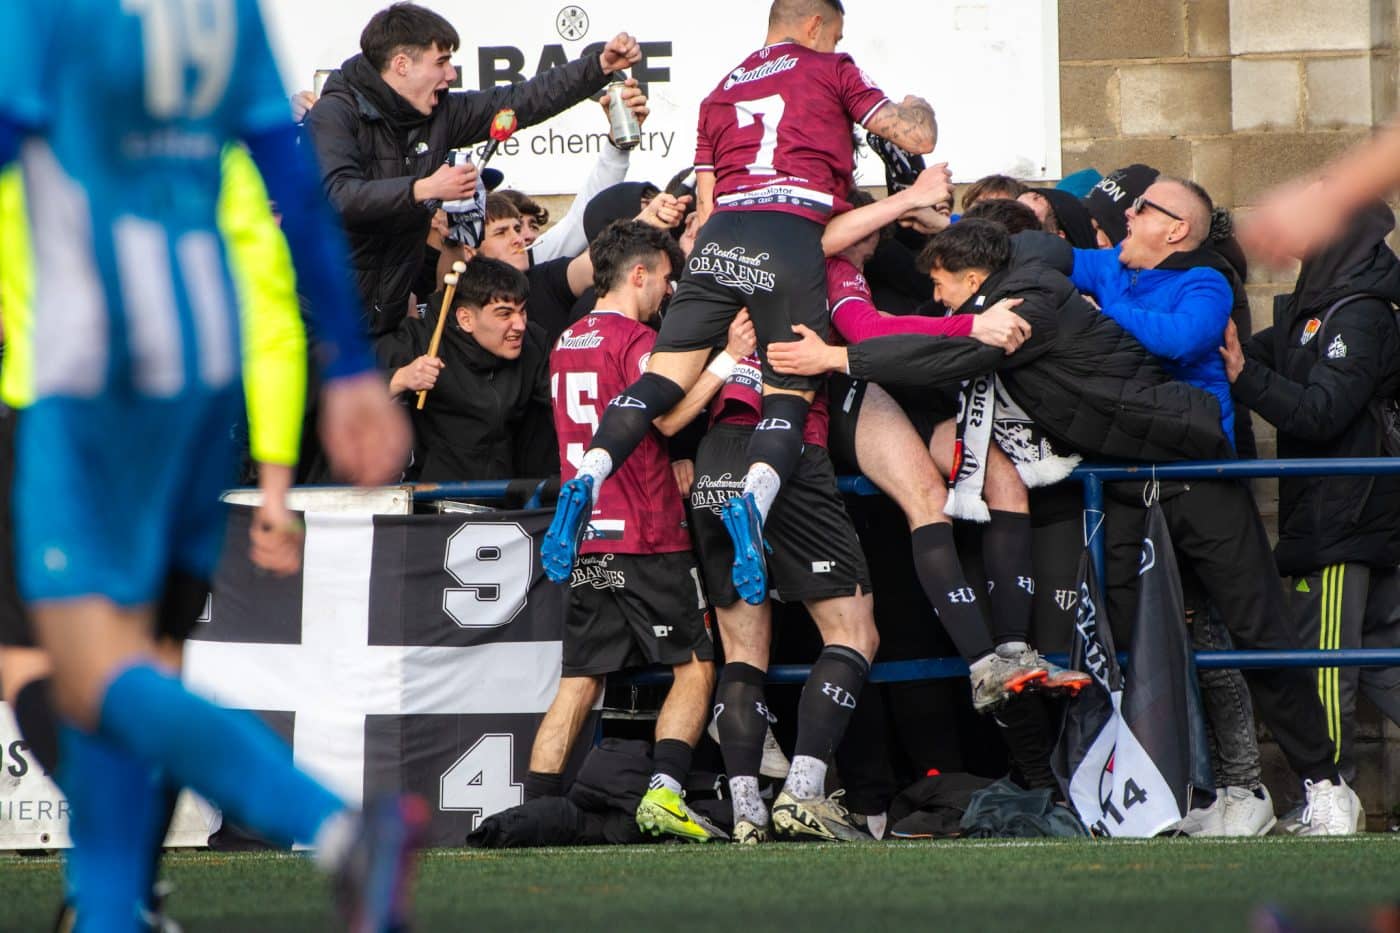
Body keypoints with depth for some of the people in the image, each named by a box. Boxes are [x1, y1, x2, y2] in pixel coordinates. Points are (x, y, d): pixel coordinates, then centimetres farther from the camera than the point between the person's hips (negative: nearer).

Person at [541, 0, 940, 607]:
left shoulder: (722, 91, 28)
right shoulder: (829, 70, 16)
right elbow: (917, 138, 14)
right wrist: (917, 108, 37)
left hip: (720, 233, 4)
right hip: (793, 233, -4)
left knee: (665, 374, 2)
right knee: (790, 393, -1)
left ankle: (588, 476, -22)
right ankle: (754, 500, -30)